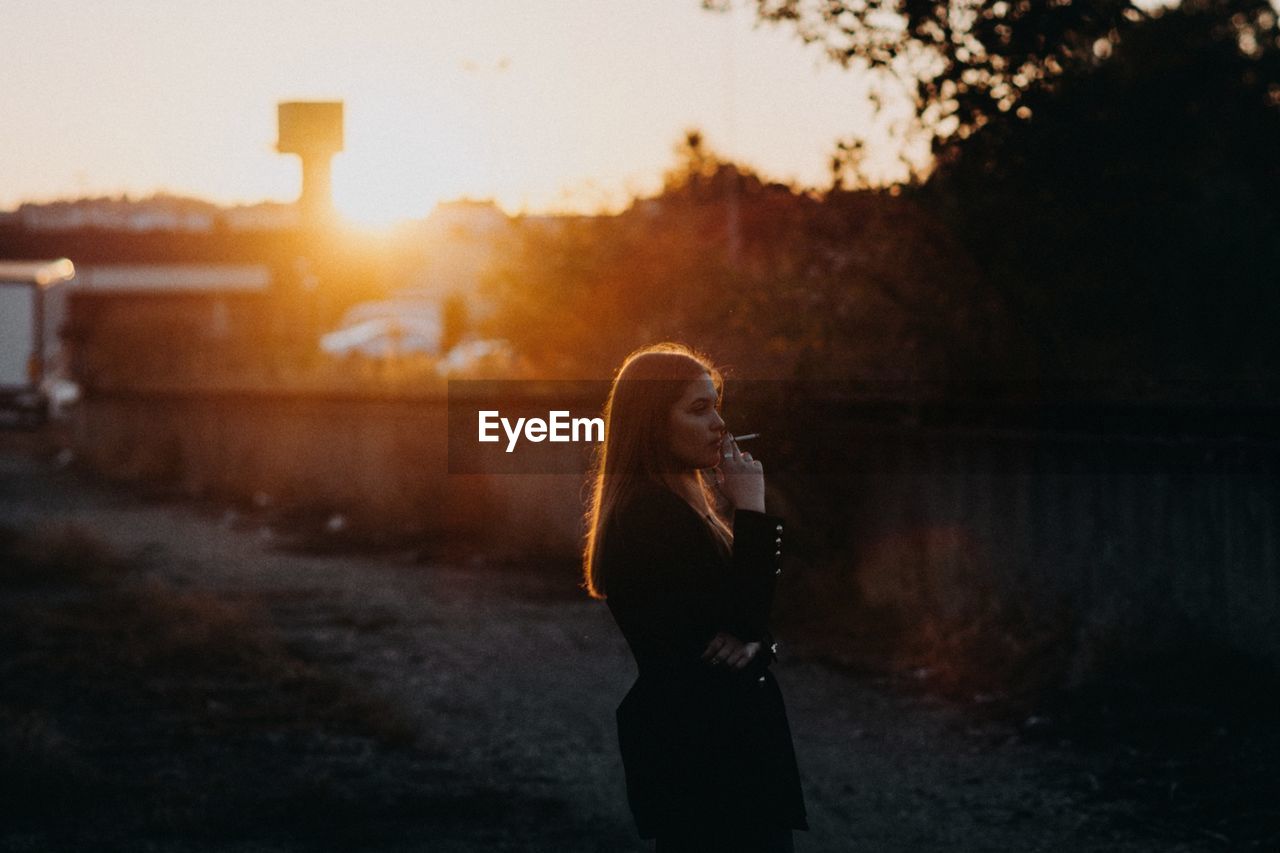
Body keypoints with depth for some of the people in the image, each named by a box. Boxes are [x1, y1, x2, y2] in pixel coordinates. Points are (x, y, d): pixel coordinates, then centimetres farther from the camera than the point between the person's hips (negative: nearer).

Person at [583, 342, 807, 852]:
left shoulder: (680, 505, 15)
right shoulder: (650, 515, -17)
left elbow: (741, 618, 13)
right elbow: (736, 617, -20)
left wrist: (752, 646, -9)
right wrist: (751, 512, -15)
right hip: (698, 754, -10)